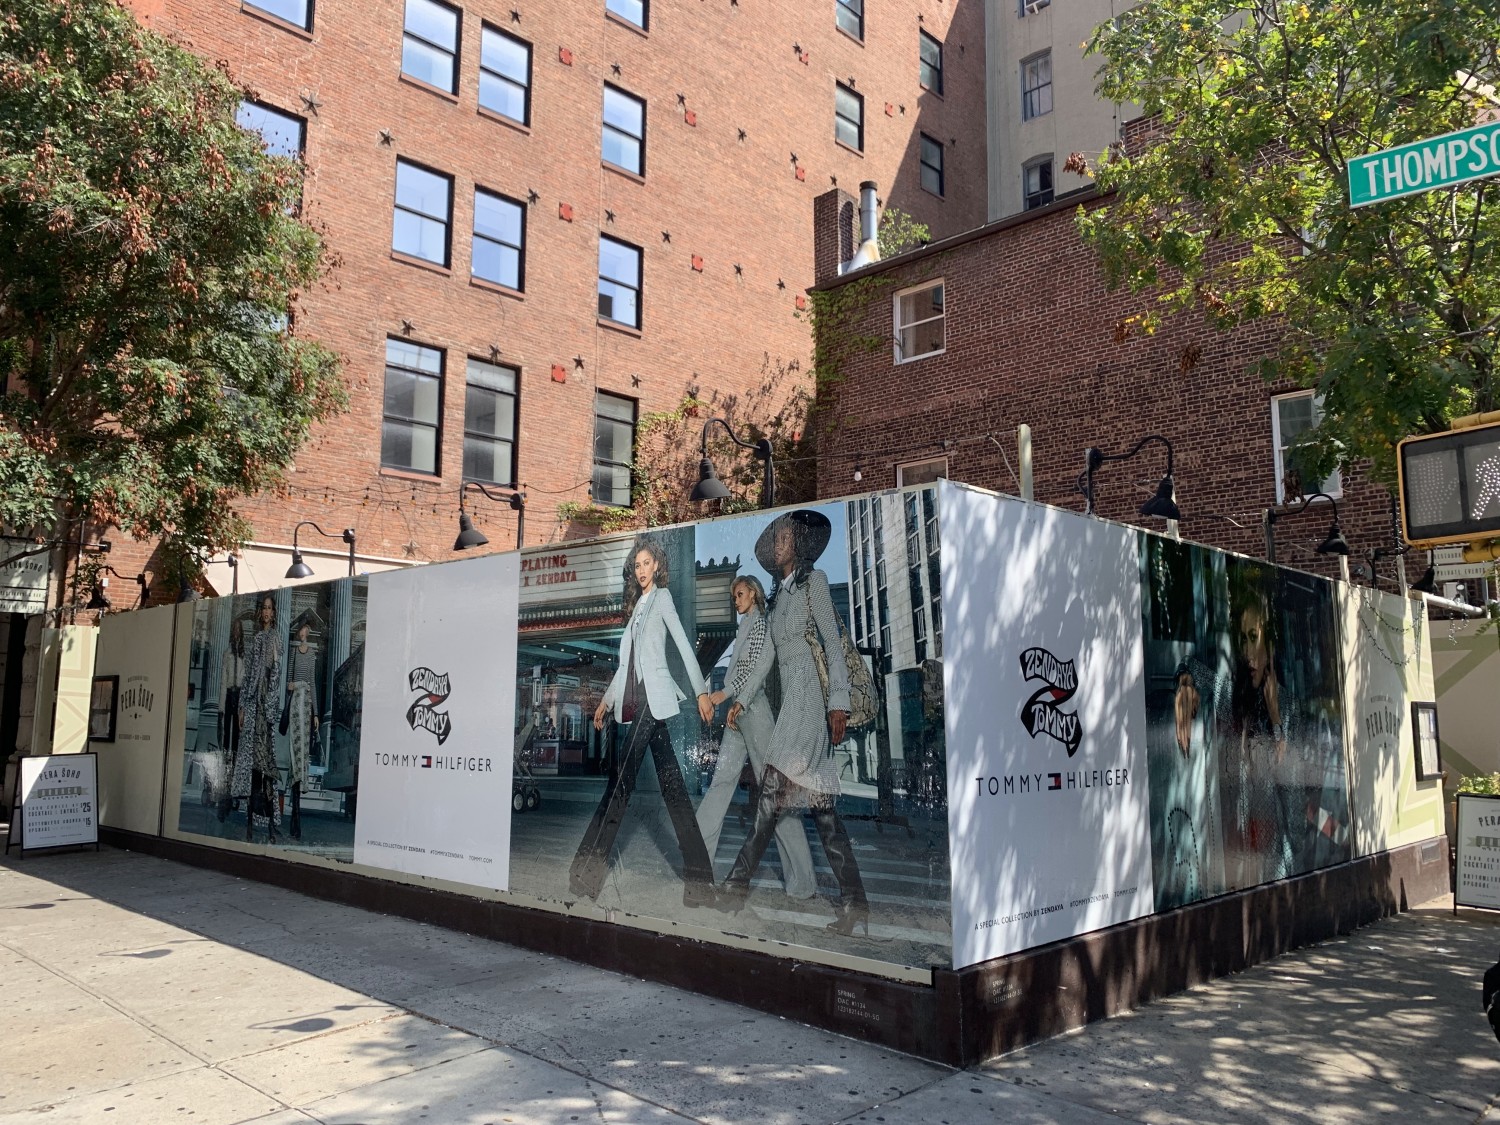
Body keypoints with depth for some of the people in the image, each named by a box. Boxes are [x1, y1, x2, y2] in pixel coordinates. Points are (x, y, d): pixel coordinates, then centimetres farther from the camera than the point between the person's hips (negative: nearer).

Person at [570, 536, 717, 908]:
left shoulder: (662, 597, 0)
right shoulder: (638, 604, 23)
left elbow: (684, 644, -9)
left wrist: (701, 691, -17)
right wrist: (606, 700, 25)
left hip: (653, 698, -8)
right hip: (638, 701, 8)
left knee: (621, 778, -9)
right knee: (670, 783, 3)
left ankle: (590, 867, -7)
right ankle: (698, 873, 3)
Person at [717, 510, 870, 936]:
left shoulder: (814, 581, 2)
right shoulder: (779, 593, 24)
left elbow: (834, 642, -5)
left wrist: (838, 701, -13)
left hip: (810, 692, -8)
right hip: (787, 697, 8)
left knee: (775, 788, -16)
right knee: (819, 802, 1)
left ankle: (738, 883, -15)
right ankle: (853, 902, 0)